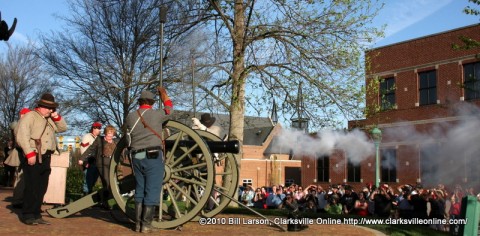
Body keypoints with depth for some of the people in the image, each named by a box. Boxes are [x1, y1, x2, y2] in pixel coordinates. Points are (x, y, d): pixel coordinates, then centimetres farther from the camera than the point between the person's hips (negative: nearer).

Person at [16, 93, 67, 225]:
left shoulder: (50, 120, 21)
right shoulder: (30, 116, -4)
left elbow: (63, 128, 21)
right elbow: (21, 136, -14)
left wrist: (56, 117, 5)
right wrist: (29, 153, -21)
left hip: (46, 158, 8)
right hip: (33, 158, -7)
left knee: (42, 188, 8)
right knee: (32, 188, -5)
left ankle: (36, 215, 15)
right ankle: (27, 216, 4)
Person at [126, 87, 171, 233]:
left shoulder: (130, 117, 6)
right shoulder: (156, 114, -5)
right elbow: (169, 107, 15)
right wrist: (163, 93, 31)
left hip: (137, 157, 5)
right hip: (153, 157, -5)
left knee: (140, 190, 14)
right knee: (152, 191, -1)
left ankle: (138, 223, 14)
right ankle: (146, 225, -1)